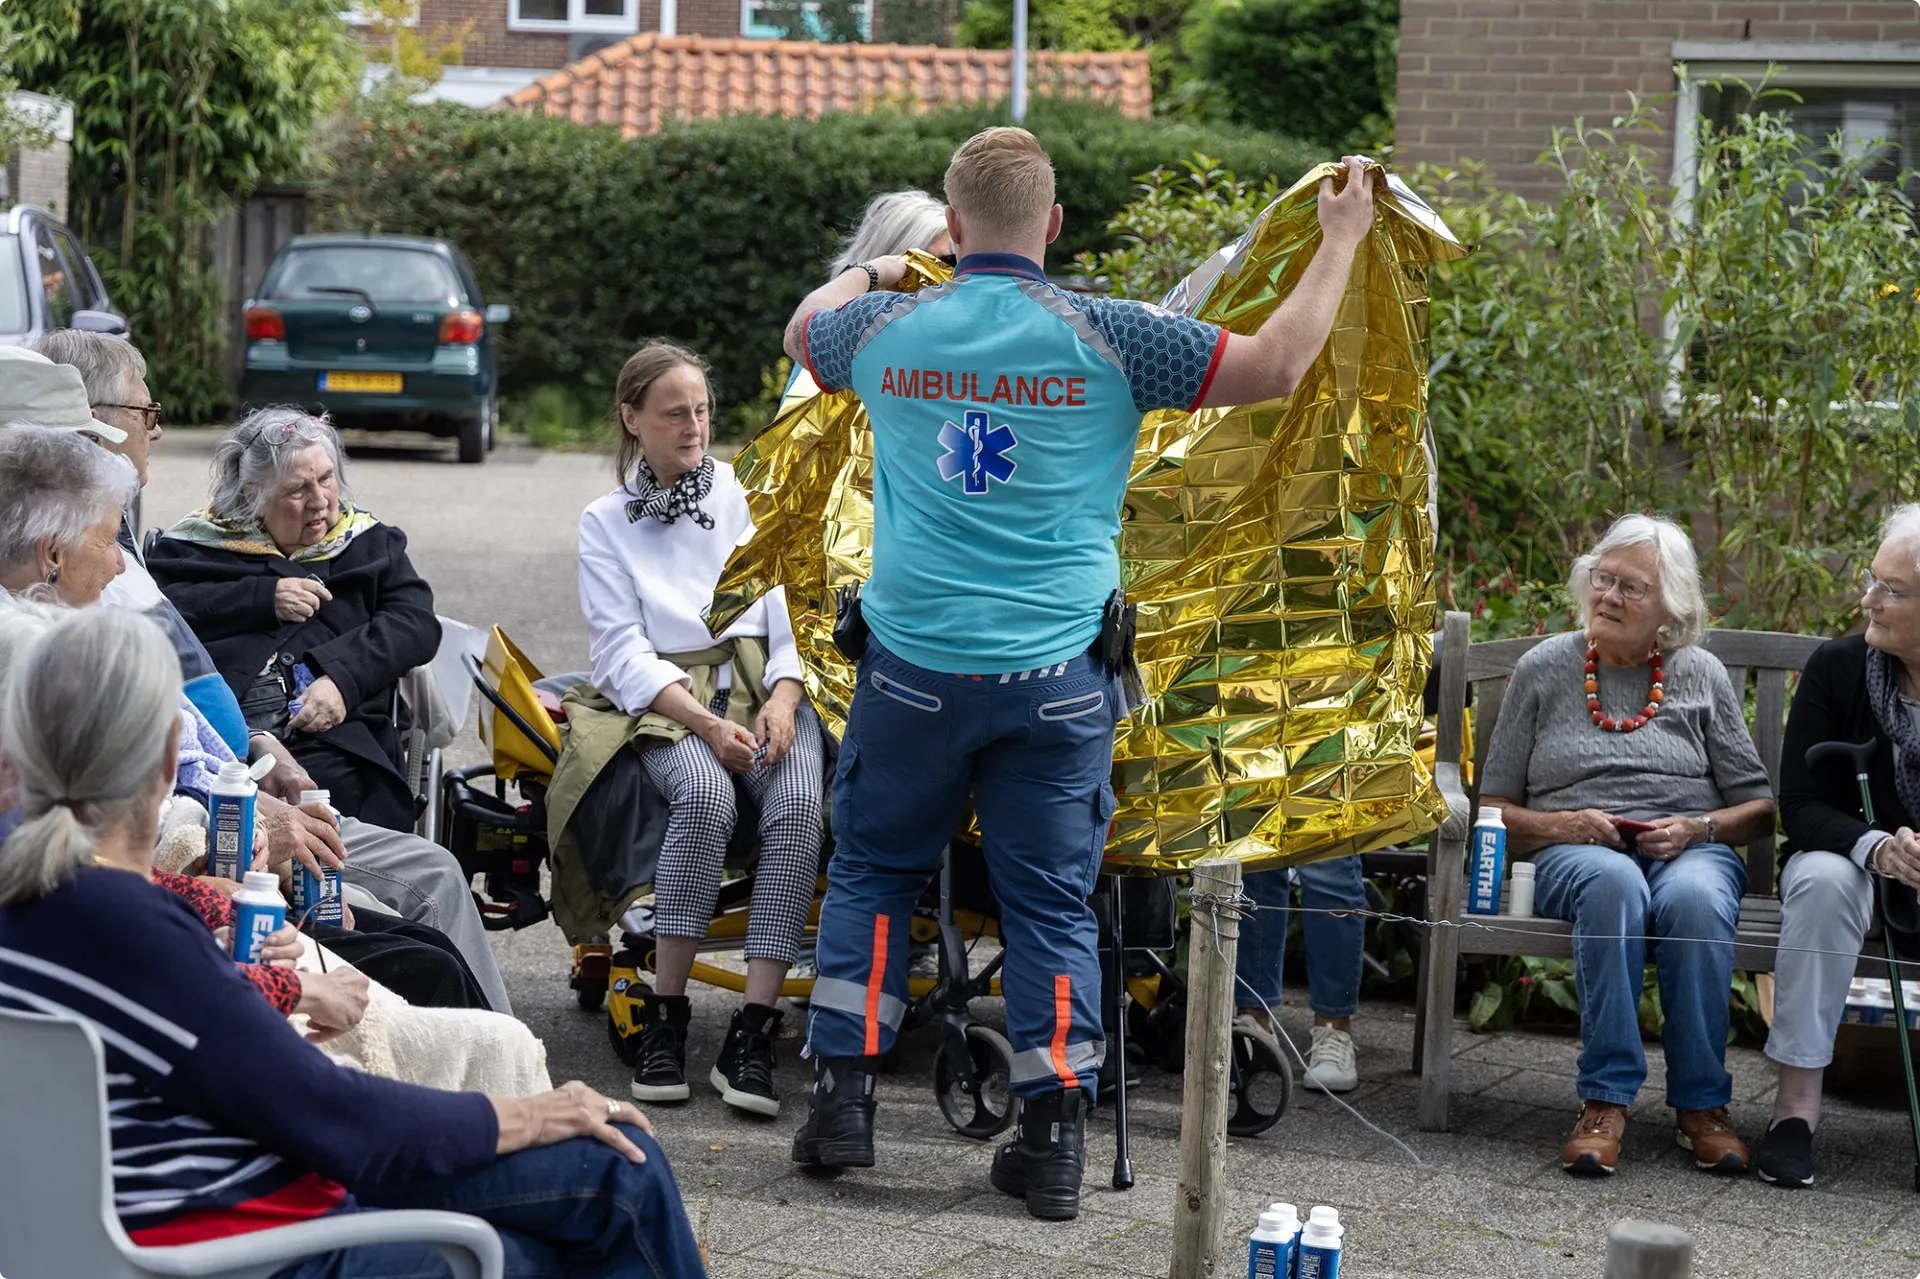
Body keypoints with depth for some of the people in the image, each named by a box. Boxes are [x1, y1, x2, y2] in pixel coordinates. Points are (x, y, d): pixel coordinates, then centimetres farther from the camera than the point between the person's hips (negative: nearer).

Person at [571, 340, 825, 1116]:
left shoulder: (750, 498, 16)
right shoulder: (605, 523, 12)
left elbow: (793, 612, 8)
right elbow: (622, 651, 0)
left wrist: (783, 701, -12)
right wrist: (706, 725, -16)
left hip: (766, 684, 1)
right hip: (662, 696, -1)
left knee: (798, 802, -31)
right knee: (705, 793, -36)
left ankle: (753, 1032, -34)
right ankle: (666, 1014, -30)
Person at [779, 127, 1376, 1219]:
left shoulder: (888, 329, 1)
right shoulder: (1104, 338, -7)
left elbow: (804, 332, 26)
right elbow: (1277, 365, -6)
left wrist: (866, 273, 46)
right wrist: (1341, 240, 6)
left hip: (916, 667, 2)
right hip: (1054, 676, -1)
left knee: (872, 873, 17)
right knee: (1053, 901, 6)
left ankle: (843, 1098, 16)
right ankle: (1056, 1139, 6)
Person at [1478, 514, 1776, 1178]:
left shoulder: (1701, 675, 13)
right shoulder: (1543, 670, 11)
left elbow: (1758, 807, 13)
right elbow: (1494, 809, 10)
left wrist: (1696, 829, -8)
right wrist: (1563, 826, -9)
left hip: (1691, 850, 1)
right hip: (1576, 852, -1)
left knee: (1695, 898, -37)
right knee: (1613, 882, -39)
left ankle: (1701, 1103, -26)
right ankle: (1605, 1099, -37)